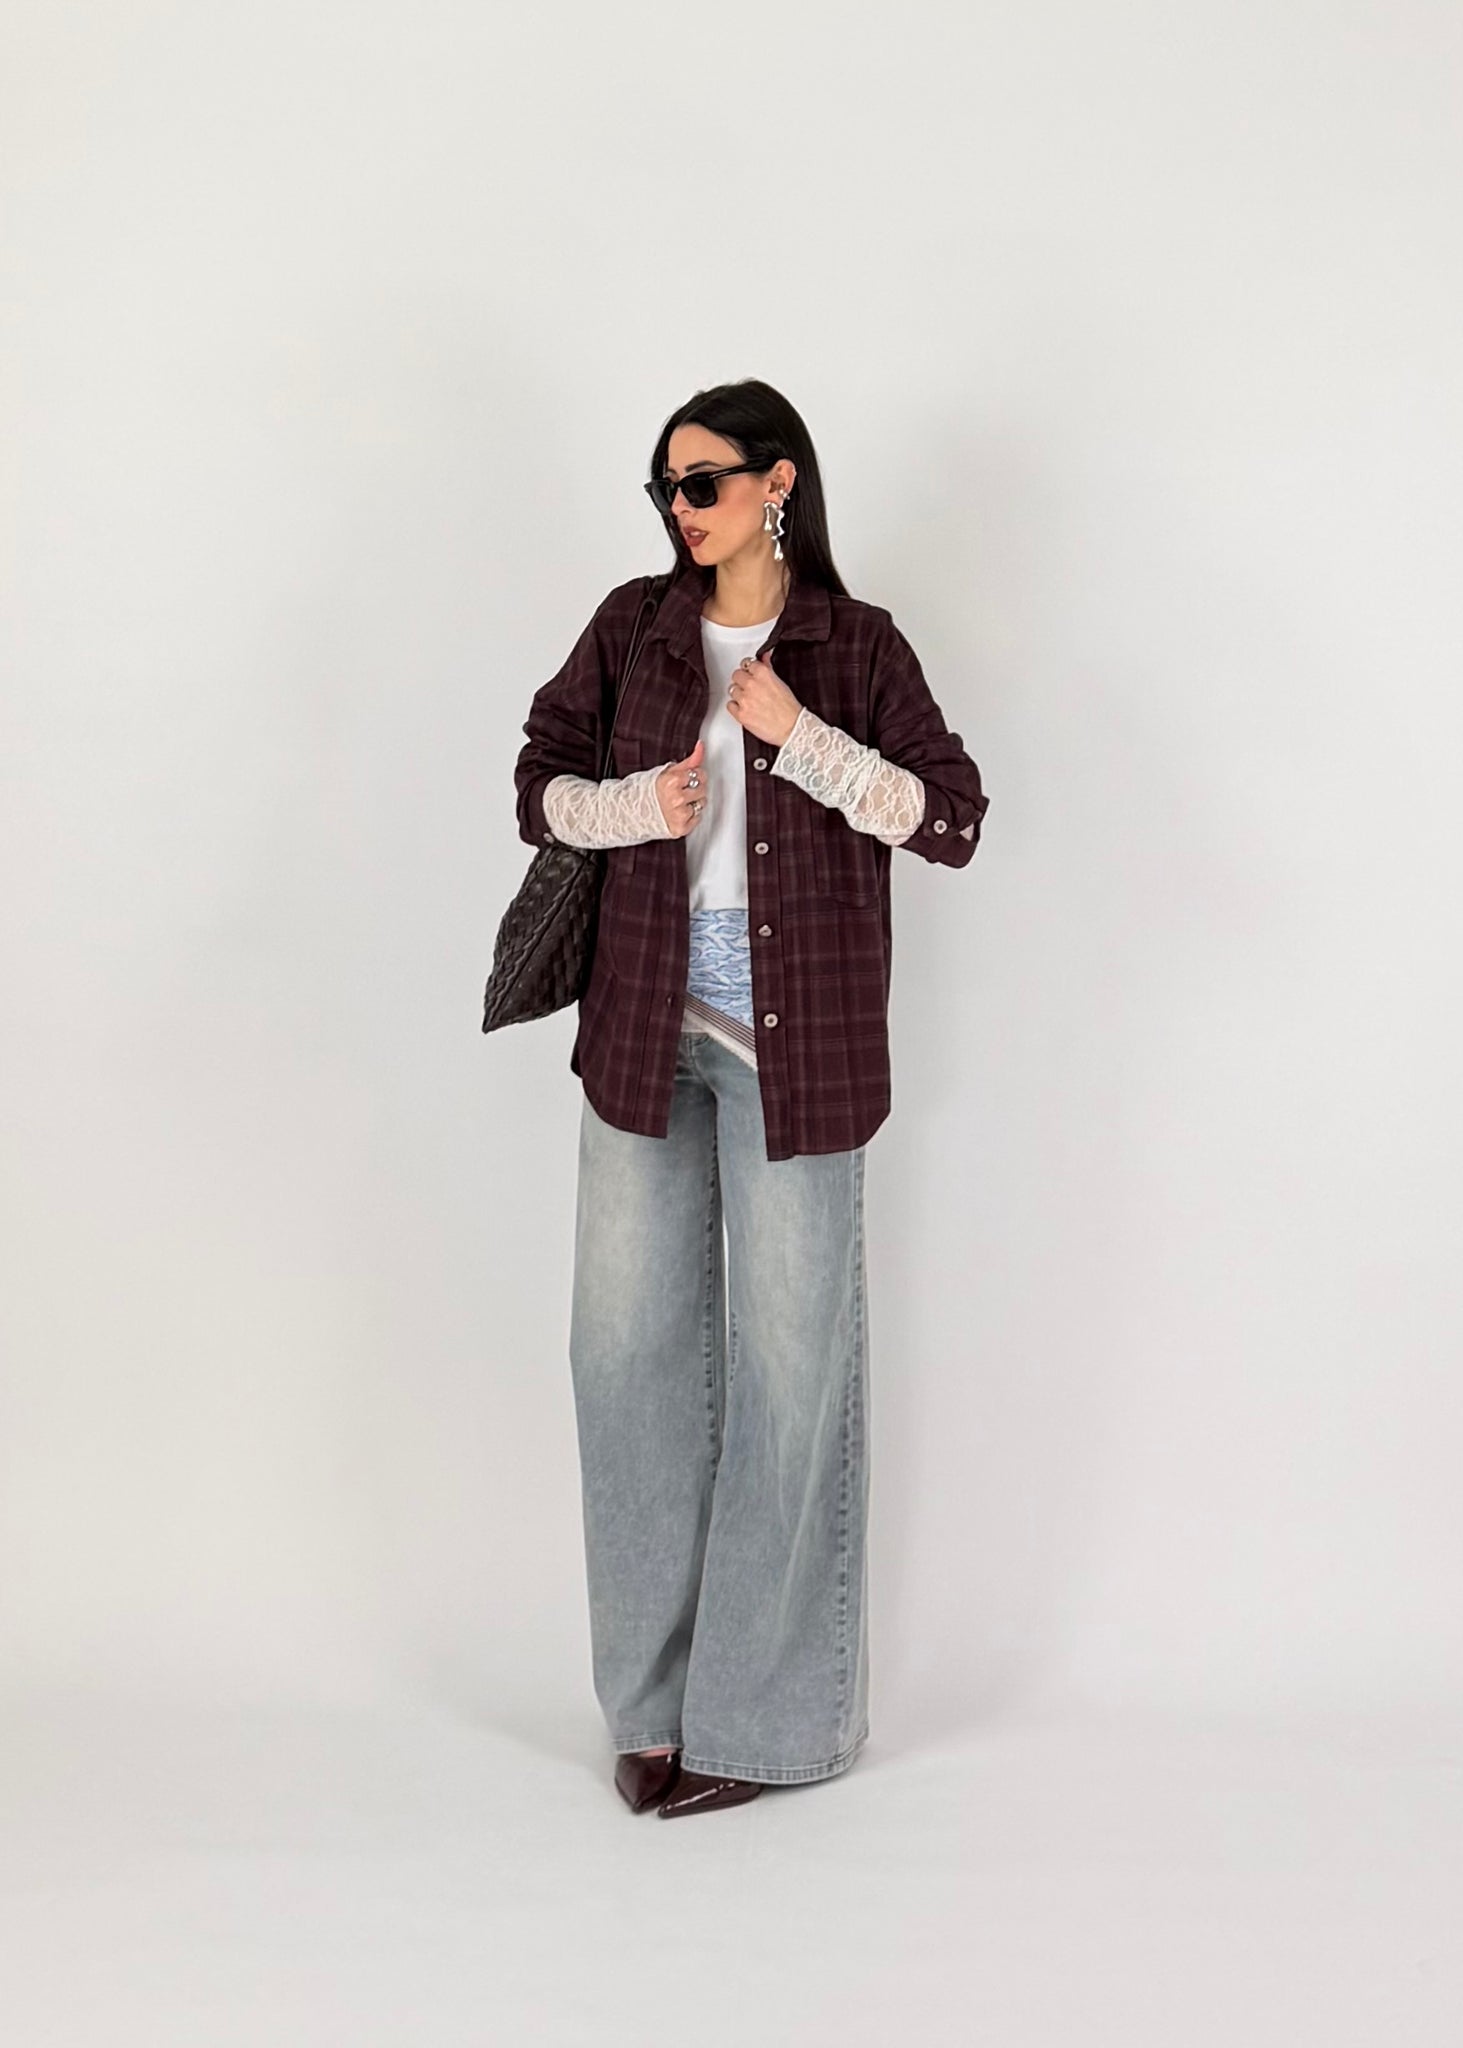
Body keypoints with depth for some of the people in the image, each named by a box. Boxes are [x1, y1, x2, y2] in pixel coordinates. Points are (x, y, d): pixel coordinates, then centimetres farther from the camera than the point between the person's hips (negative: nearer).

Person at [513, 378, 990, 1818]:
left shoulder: (857, 647, 0)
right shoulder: (633, 628, 7)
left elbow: (952, 821, -5)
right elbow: (540, 781, 13)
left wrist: (799, 737, -14)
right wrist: (632, 804, -8)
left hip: (793, 1038, -3)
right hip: (647, 1024, 3)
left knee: (787, 1356, 0)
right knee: (627, 1346, 4)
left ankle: (769, 1710, 14)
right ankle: (655, 1698, 18)